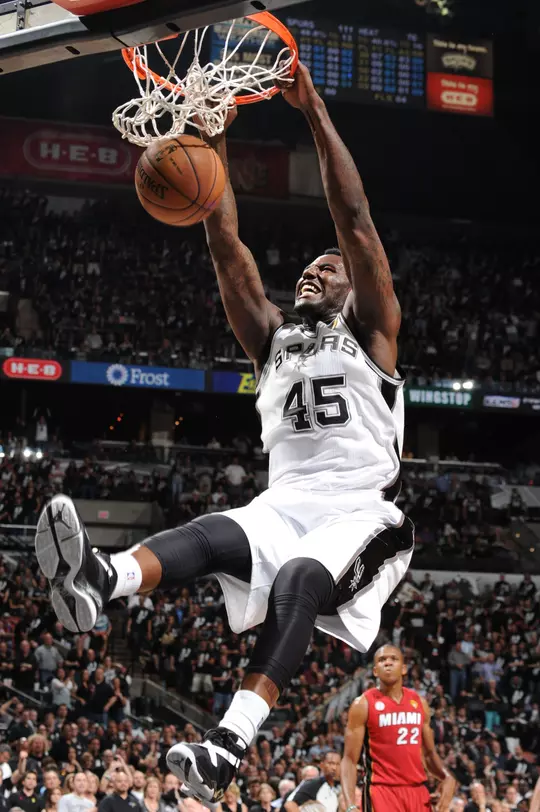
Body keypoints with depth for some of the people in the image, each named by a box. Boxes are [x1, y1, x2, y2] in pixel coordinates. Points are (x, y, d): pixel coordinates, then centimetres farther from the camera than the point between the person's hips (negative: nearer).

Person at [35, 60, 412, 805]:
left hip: (359, 511, -3)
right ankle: (97, 582, -65)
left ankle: (230, 745, -54)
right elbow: (226, 245, 16)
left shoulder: (369, 333, 12)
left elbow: (356, 222, 0)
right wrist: (214, 139, 8)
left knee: (298, 579, -35)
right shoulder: (271, 337, 24)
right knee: (212, 535, -30)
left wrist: (314, 113, -4)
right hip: (282, 504, 3)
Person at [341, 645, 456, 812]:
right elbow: (350, 759, -6)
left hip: (417, 790, 6)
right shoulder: (364, 704, -4)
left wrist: (447, 777, -2)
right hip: (382, 791, -5)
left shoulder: (419, 702, 12)